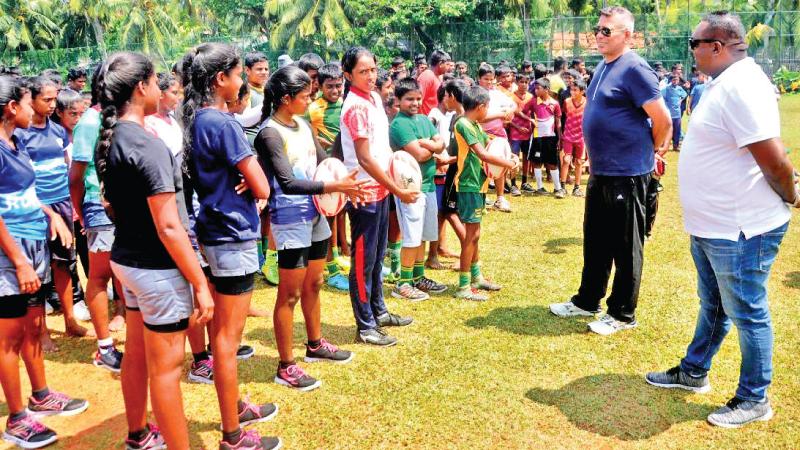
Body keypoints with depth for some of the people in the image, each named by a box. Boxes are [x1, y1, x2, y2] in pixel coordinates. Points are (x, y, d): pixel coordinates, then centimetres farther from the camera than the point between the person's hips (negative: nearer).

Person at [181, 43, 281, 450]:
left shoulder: (197, 119, 8)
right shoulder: (222, 123, -19)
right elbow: (262, 189, -18)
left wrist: (240, 179, -7)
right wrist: (250, 177, 3)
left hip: (214, 231, 9)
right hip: (233, 237, -9)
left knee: (223, 332, 20)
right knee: (228, 337, 0)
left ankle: (234, 407, 37)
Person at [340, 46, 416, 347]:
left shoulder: (374, 97, 8)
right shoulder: (356, 107, -18)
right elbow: (364, 158, -20)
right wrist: (398, 190, -17)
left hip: (380, 189, 9)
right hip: (364, 193, -9)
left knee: (377, 256, 19)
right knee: (364, 260, 1)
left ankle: (378, 311, 34)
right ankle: (365, 327, 12)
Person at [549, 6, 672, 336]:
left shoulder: (634, 69, -16)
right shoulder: (604, 66, 12)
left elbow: (663, 120, -17)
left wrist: (650, 152, -2)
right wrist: (597, 159, 17)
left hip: (626, 174, -9)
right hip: (600, 172, 9)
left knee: (625, 247, 4)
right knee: (595, 241, 18)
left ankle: (622, 314, 16)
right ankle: (587, 301, 32)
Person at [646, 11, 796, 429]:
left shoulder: (740, 86, -23)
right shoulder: (722, 82, 10)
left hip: (739, 229, -10)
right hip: (710, 224, 10)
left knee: (746, 313, 5)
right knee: (712, 306, 23)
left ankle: (754, 400, 22)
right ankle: (693, 372, 41)